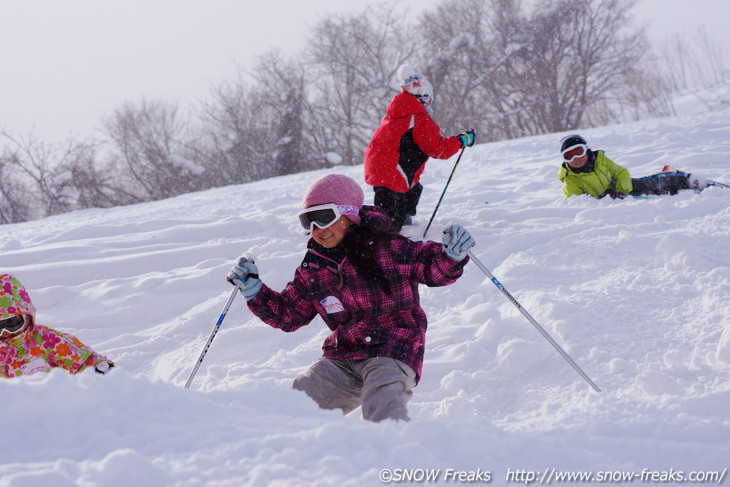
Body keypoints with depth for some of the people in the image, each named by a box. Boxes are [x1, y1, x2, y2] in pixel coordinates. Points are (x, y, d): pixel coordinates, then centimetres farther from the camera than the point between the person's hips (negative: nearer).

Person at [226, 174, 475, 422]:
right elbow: (288, 313, 19)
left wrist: (450, 256, -24)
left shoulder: (385, 248, -7)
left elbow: (433, 267, -2)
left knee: (382, 410, -33)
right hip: (342, 358, 6)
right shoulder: (312, 270, 9)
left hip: (394, 351, -5)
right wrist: (254, 290, 7)